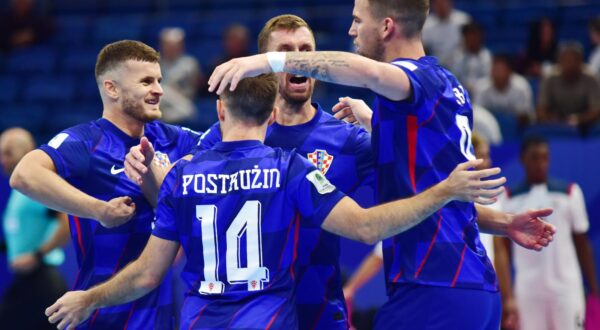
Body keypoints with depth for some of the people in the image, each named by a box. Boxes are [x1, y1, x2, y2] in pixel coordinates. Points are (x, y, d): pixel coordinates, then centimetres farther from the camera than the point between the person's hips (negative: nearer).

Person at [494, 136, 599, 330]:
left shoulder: (569, 193, 3)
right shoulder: (508, 199, 3)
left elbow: (582, 245, 8)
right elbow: (502, 250, 5)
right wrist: (506, 297, -1)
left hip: (566, 287, -1)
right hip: (527, 290, 1)